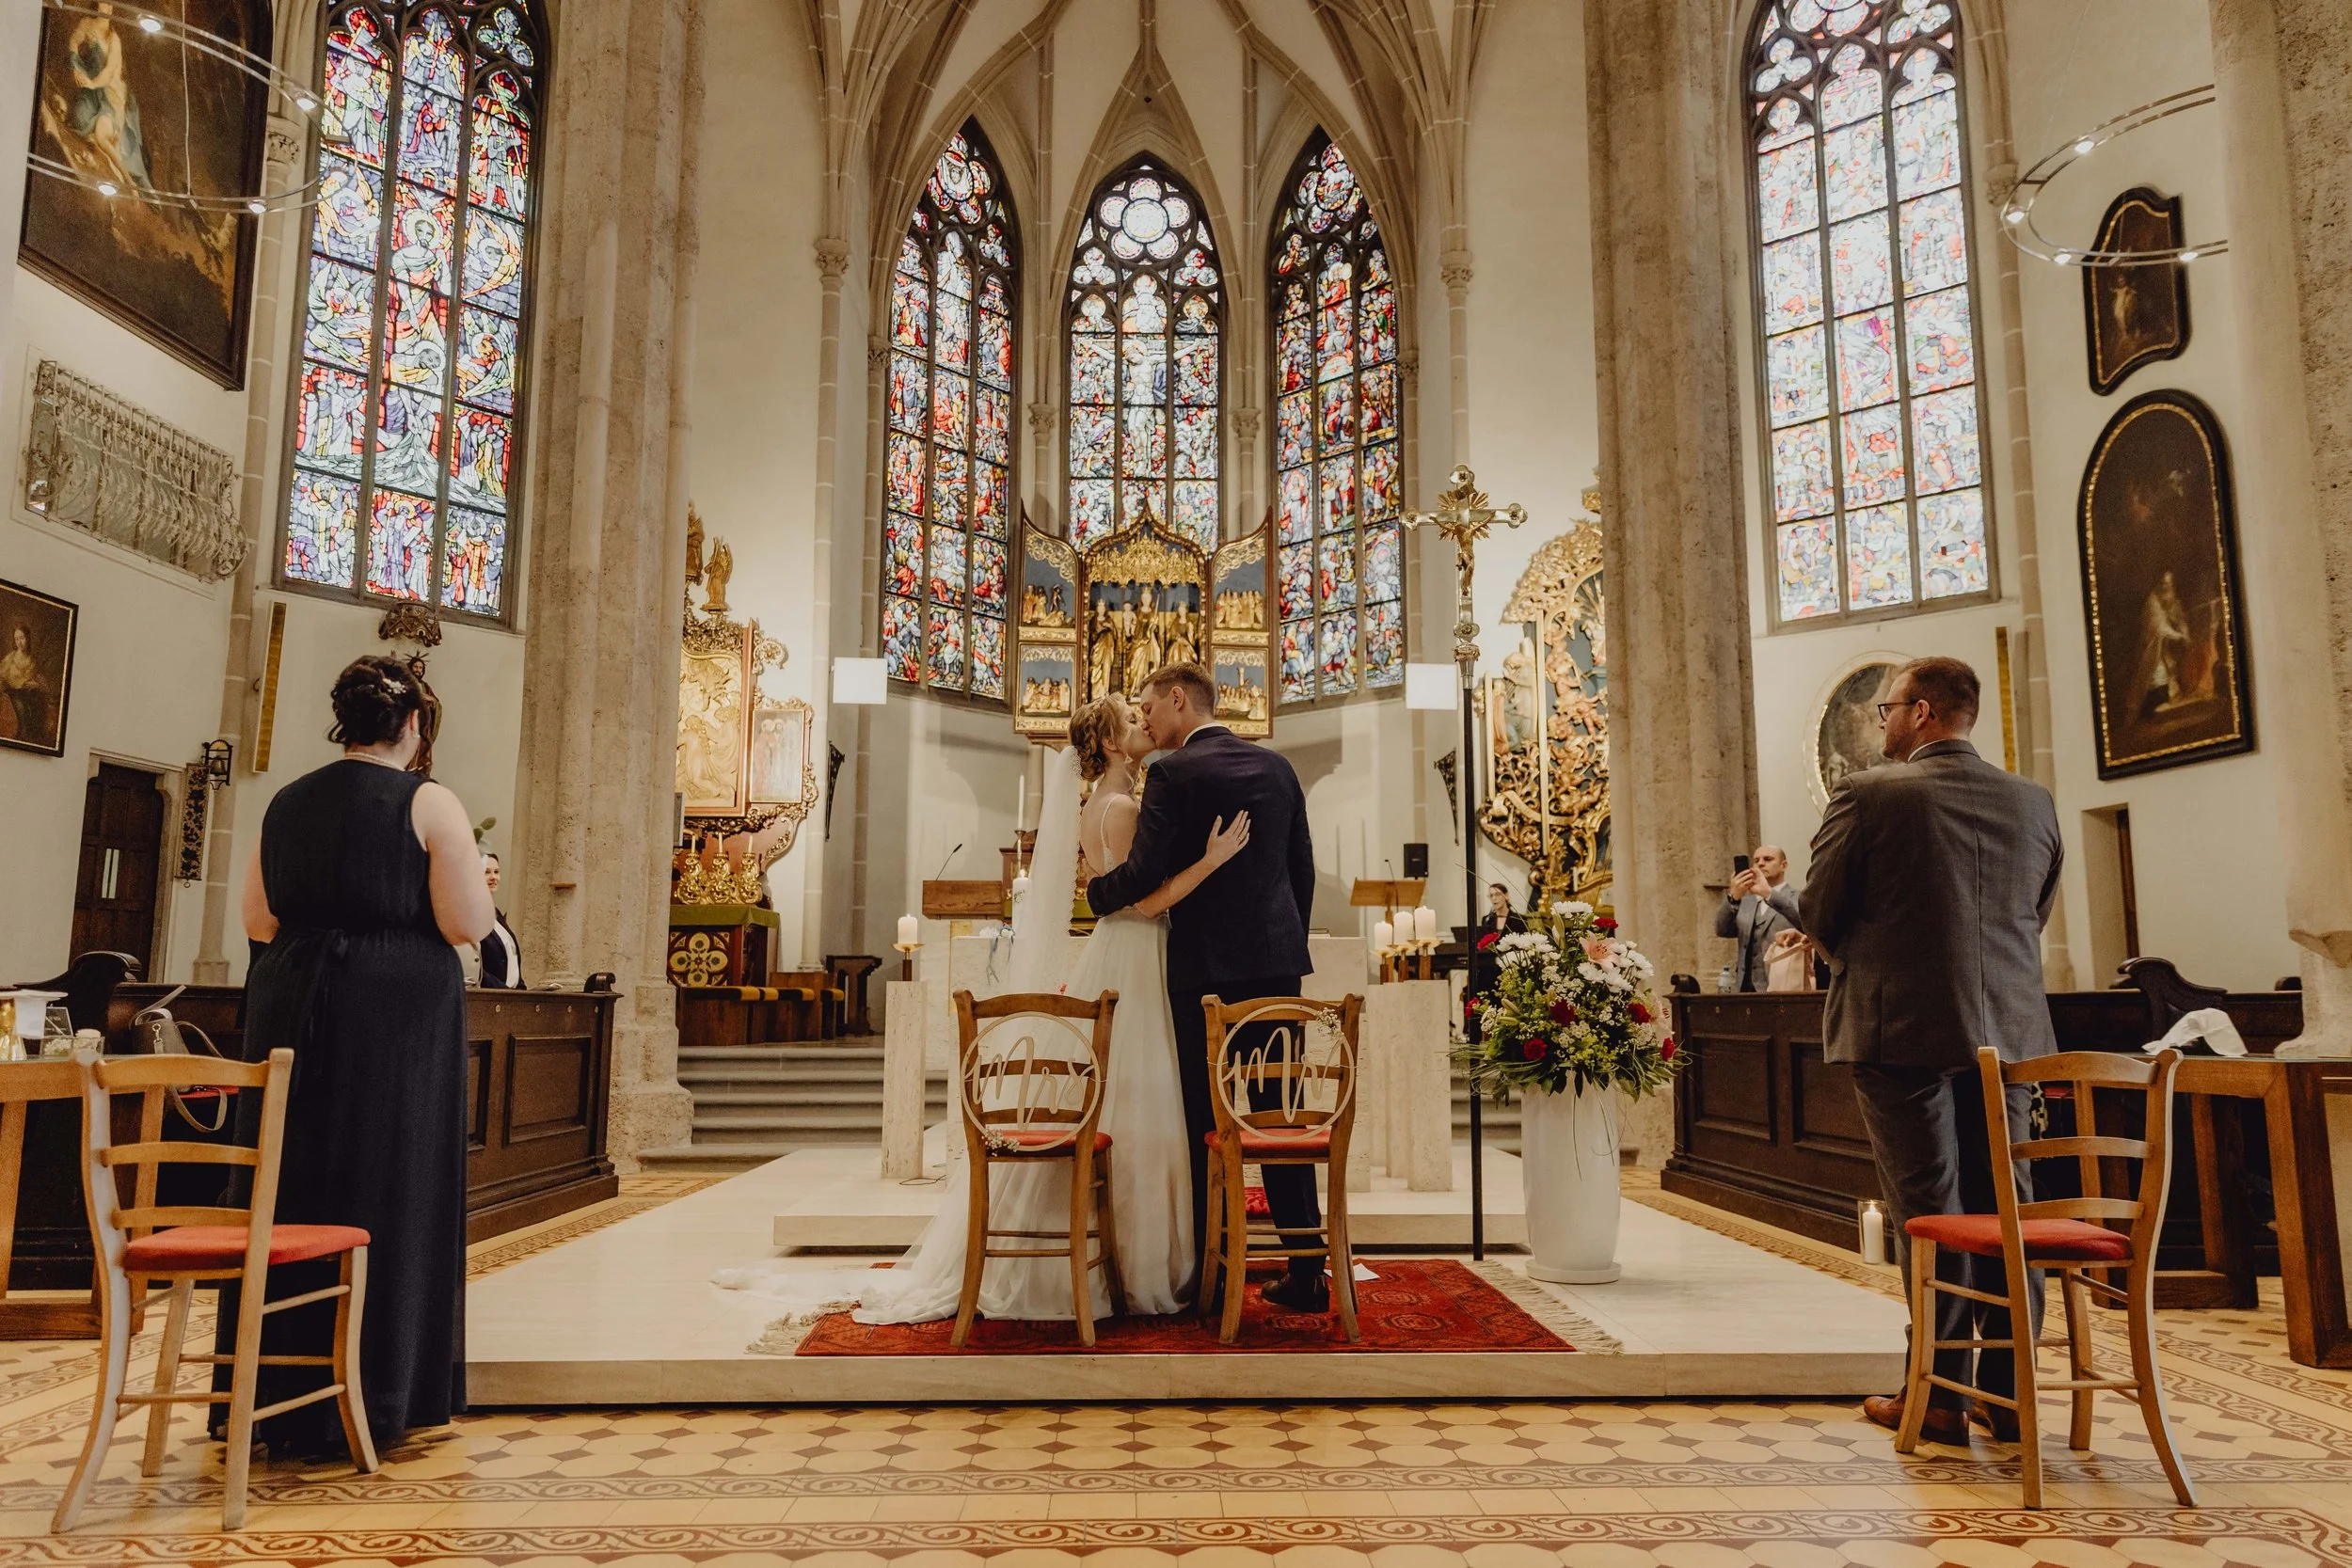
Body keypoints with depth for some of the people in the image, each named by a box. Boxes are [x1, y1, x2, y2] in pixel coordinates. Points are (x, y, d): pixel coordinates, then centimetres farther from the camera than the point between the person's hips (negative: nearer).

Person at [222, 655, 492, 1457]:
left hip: (290, 1014, 5)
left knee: (287, 1192, 12)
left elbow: (257, 922, 13)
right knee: (386, 1193, 4)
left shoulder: (287, 803, 8)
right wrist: (473, 877, 8)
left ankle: (272, 1396, 21)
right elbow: (468, 925, -12)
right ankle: (370, 1398, 10)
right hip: (398, 1019, -5)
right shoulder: (428, 804, -8)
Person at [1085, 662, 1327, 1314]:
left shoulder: (1175, 773, -8)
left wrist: (1094, 891, 7)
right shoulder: (1276, 766, 11)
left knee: (1207, 1124, 3)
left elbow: (1141, 876, -13)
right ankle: (1307, 1272, 11)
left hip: (1207, 965, -5)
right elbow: (1302, 867, 13)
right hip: (1278, 960, 6)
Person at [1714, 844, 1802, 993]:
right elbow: (1722, 930, 2)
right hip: (1746, 990, 5)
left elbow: (1807, 920, -17)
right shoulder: (1745, 902, 19)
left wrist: (1769, 893, -29)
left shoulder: (1797, 898, 5)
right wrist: (1733, 897, -17)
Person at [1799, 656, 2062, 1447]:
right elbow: (2035, 915, 15)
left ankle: (1942, 1395, 10)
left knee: (1930, 1213, 2)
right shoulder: (2032, 801, 6)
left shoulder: (1870, 795, -10)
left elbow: (1820, 915, -5)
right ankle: (2006, 1395, 18)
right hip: (2008, 1030, 5)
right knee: (2004, 1210, 11)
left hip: (1903, 1028, -5)